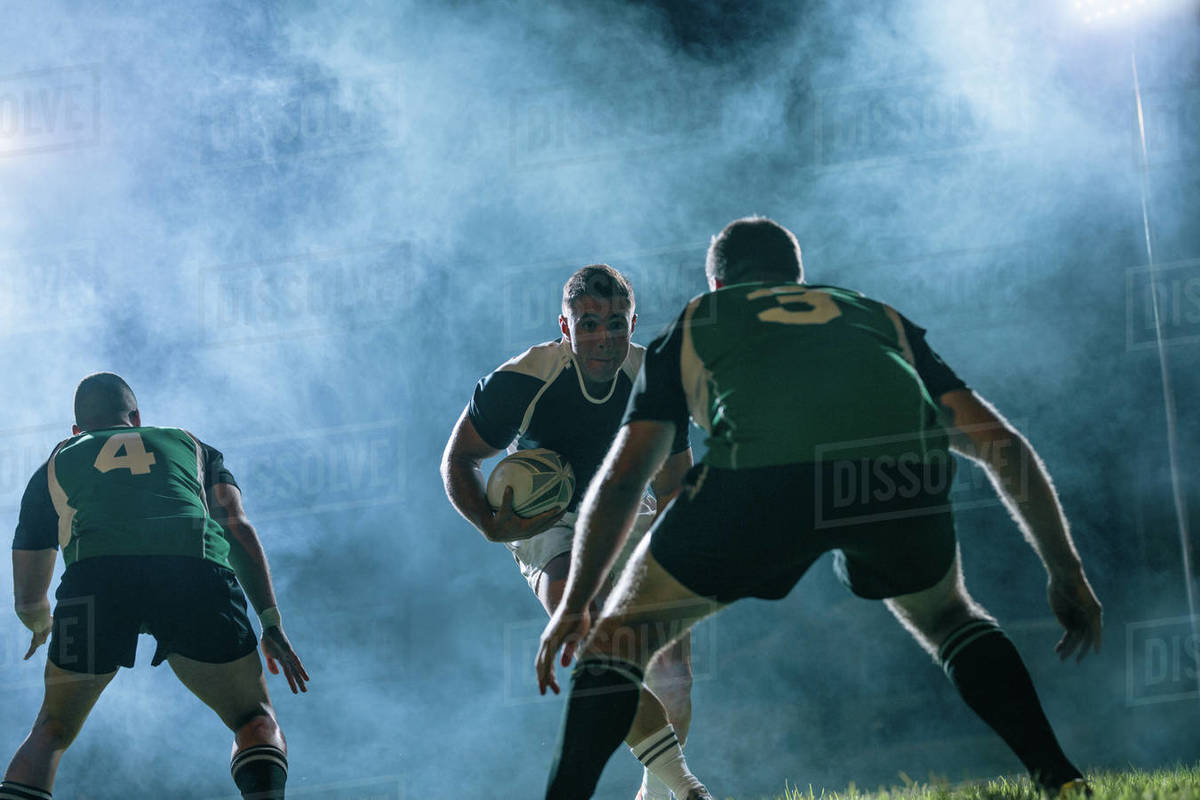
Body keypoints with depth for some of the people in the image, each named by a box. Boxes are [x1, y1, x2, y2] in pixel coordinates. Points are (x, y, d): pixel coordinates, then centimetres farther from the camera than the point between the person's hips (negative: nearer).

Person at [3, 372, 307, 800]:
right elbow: (237, 525, 18)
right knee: (256, 720, 15)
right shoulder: (192, 446, 36)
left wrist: (41, 626, 60)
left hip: (95, 572, 0)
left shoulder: (56, 464, 35)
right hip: (197, 570, 0)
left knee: (52, 731, 18)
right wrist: (271, 623, 14)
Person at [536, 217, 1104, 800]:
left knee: (622, 634, 19)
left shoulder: (691, 327, 36)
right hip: (905, 468, 2)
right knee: (946, 617, 34)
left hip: (764, 469, -2)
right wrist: (1066, 572, 36)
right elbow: (1002, 445, 33)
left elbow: (620, 478, 30)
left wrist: (575, 603, 37)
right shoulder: (882, 319, 40)